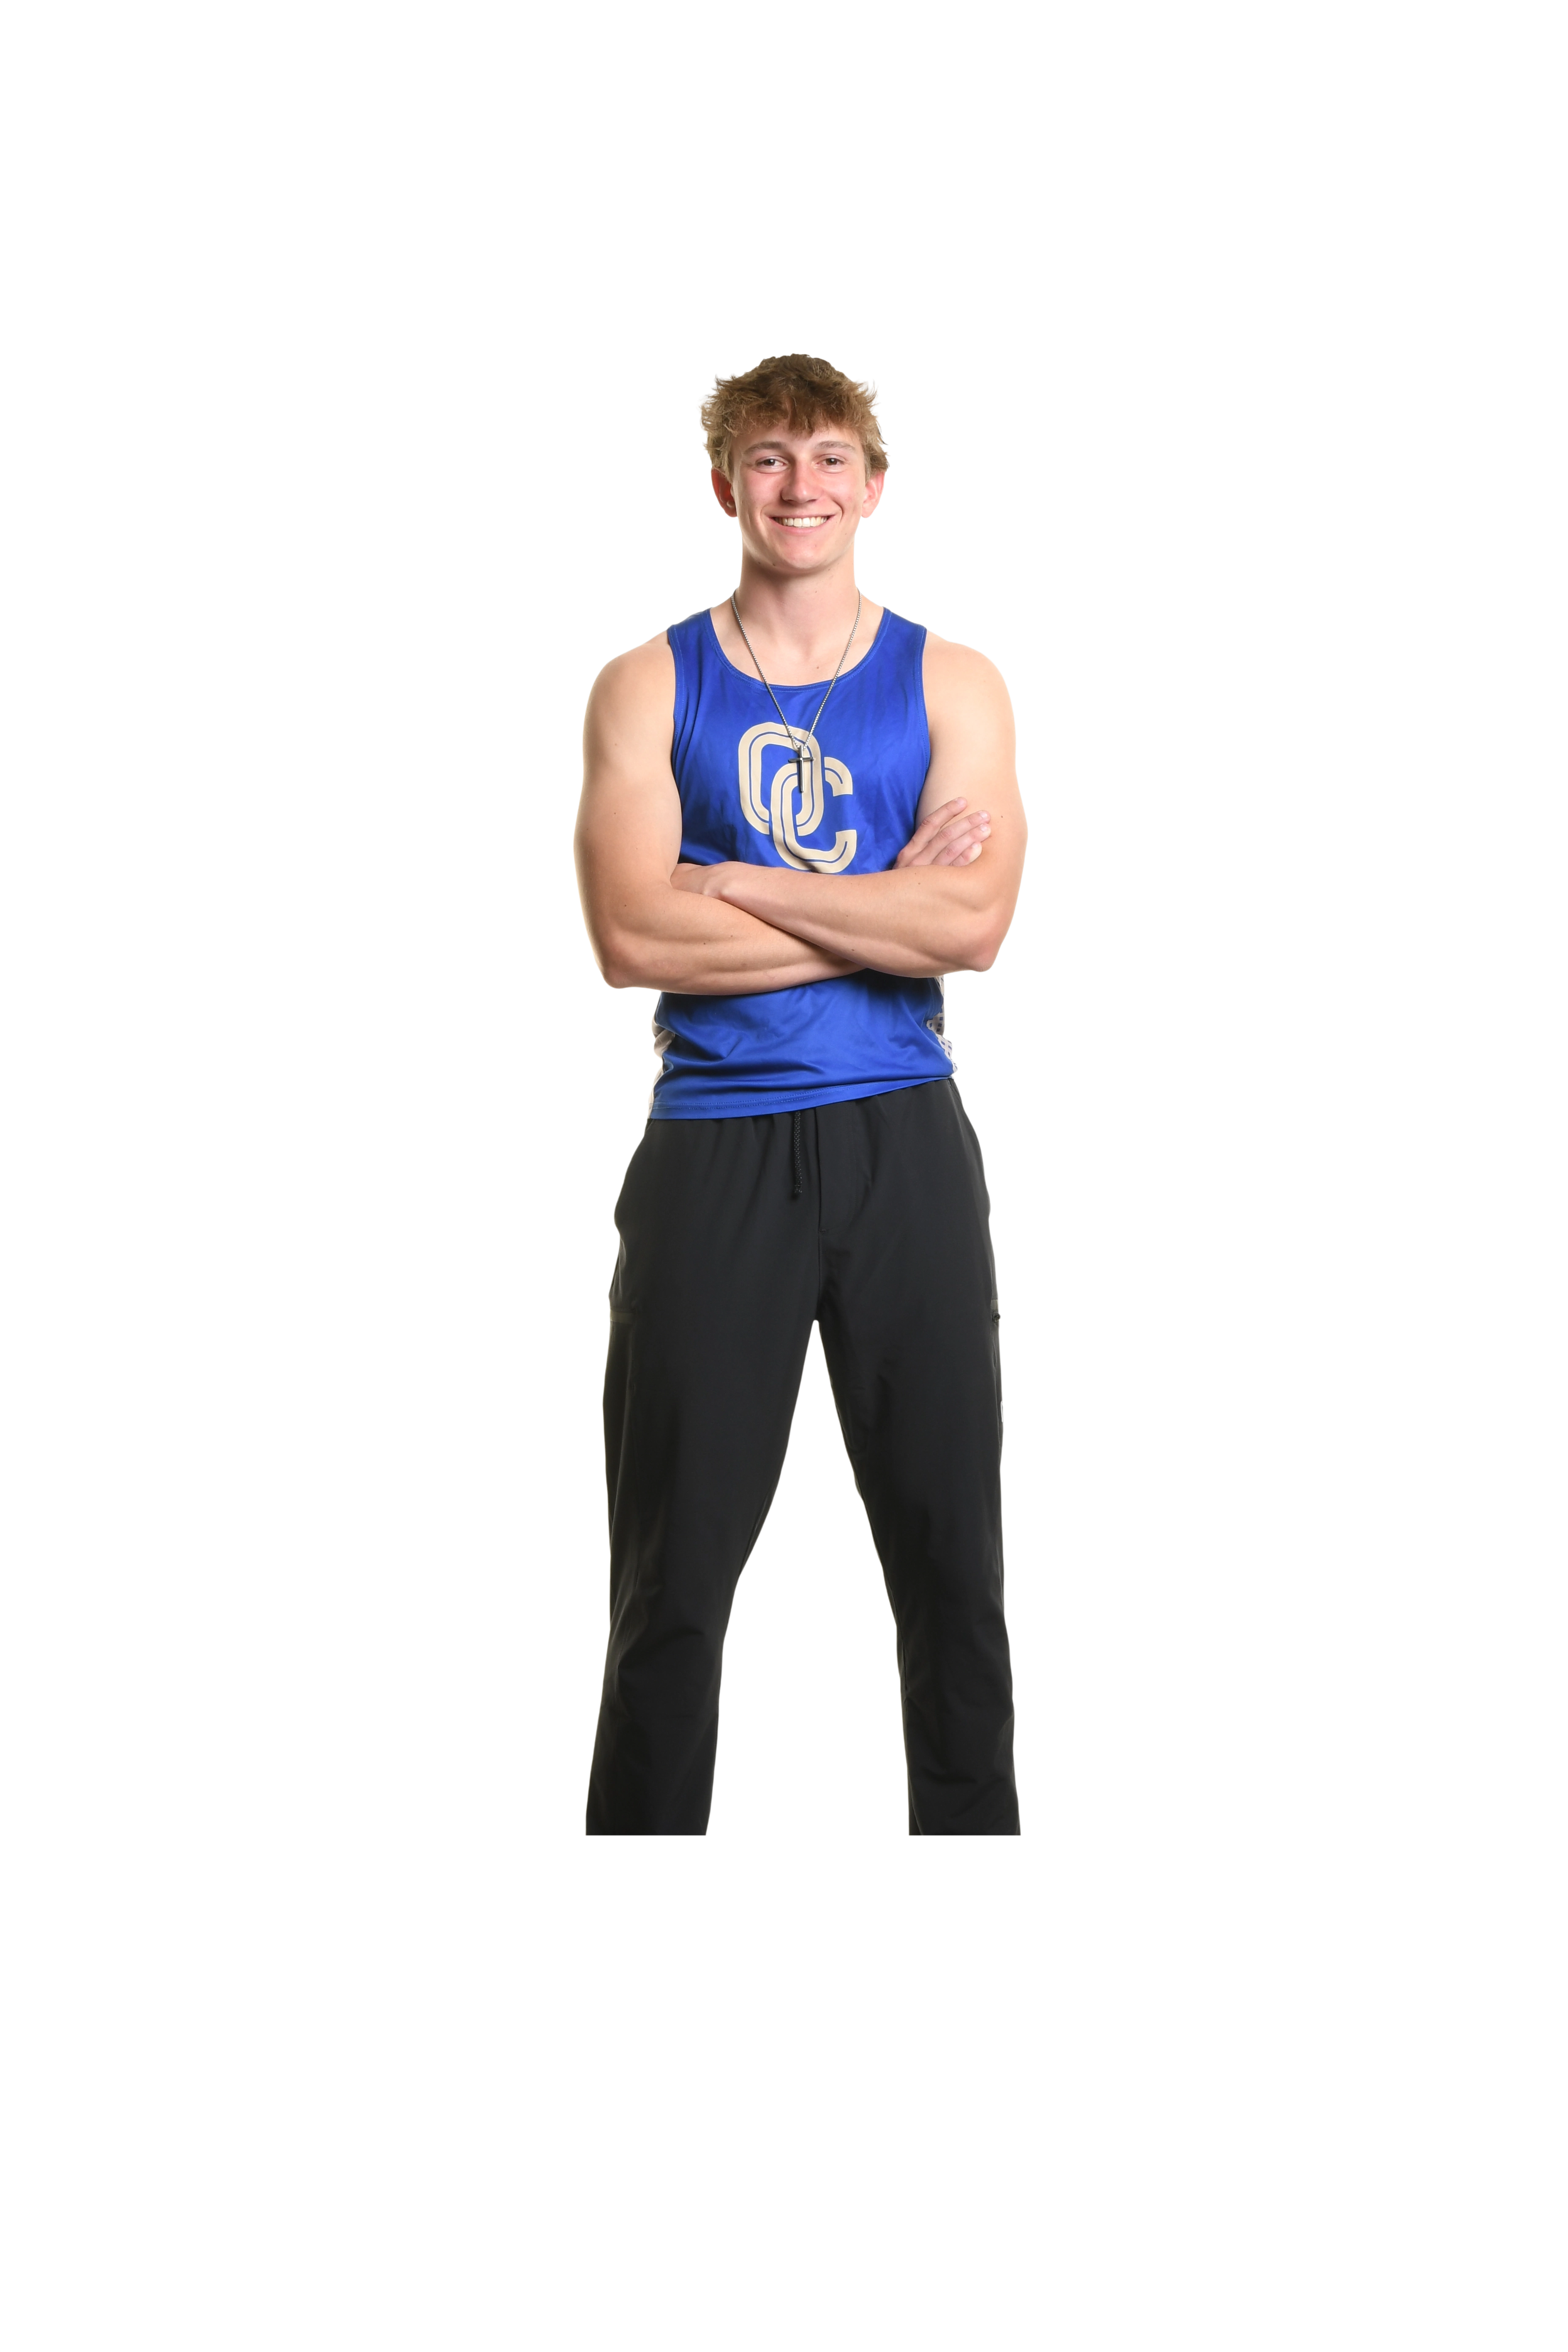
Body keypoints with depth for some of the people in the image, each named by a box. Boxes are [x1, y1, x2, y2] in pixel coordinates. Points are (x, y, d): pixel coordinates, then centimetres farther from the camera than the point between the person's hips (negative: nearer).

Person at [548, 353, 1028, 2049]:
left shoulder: (951, 685, 7)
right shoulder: (649, 687, 6)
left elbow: (974, 923, -9)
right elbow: (630, 934, -10)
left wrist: (734, 885, -10)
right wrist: (880, 910, -9)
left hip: (903, 1146, 1)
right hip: (715, 1154, 0)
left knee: (950, 1570, 5)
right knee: (670, 1582, 2)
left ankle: (989, 1966, 17)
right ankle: (634, 1963, 16)